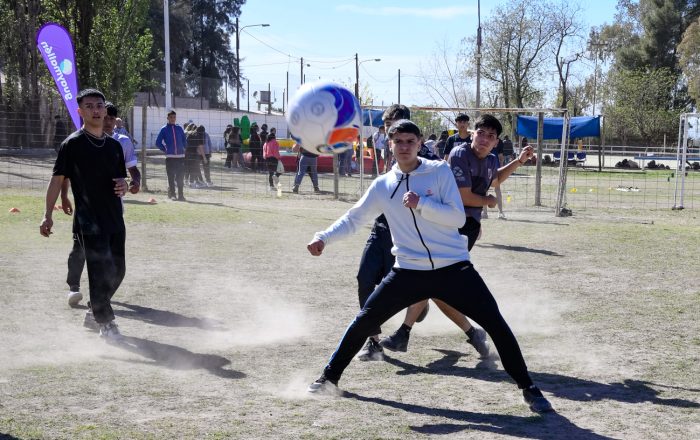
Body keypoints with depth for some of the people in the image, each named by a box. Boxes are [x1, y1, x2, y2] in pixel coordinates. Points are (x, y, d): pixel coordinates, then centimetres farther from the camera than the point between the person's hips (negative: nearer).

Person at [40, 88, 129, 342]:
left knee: (117, 271, 12)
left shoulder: (114, 145, 12)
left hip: (115, 219, 6)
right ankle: (105, 323, 8)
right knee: (101, 271, -7)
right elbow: (58, 179, -4)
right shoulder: (72, 144, -5)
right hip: (89, 222, -6)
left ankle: (96, 310, 33)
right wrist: (48, 215, -9)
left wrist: (123, 186, -4)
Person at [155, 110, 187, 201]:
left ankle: (181, 195, 7)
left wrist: (183, 149, 9)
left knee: (180, 177, 2)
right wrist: (165, 150, -2)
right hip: (170, 157, -3)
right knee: (171, 177, -2)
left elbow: (184, 141, 20)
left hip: (180, 156, 3)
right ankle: (172, 194, 6)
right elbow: (158, 142, 2)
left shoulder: (179, 128, 12)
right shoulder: (164, 129, 2)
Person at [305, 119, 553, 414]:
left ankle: (528, 389, 8)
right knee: (363, 322, 2)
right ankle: (329, 378, 20)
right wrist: (324, 238, -6)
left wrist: (421, 204, -21)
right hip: (409, 272, 2)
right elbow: (354, 219, 9)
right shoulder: (382, 186, 5)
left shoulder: (440, 171, -2)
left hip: (453, 268, -2)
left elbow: (458, 217, -9)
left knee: (497, 325, -7)